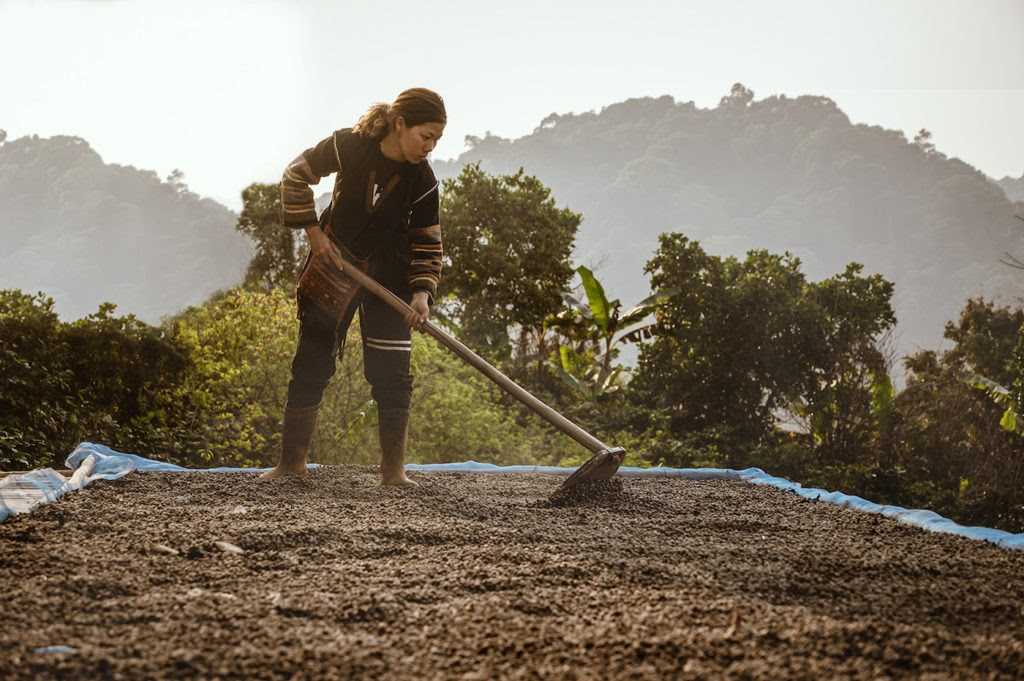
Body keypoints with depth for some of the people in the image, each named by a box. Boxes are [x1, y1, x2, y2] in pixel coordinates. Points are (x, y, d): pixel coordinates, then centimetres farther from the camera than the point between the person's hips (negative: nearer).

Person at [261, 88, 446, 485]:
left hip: (388, 276, 1)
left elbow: (428, 242, -4)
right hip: (334, 263, -1)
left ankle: (393, 469, 2)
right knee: (311, 362, 4)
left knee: (392, 371, -5)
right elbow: (295, 176, -4)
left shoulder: (422, 181, -12)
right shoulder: (348, 146, -18)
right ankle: (292, 460, 13)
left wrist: (422, 292, -18)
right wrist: (313, 232, -9)